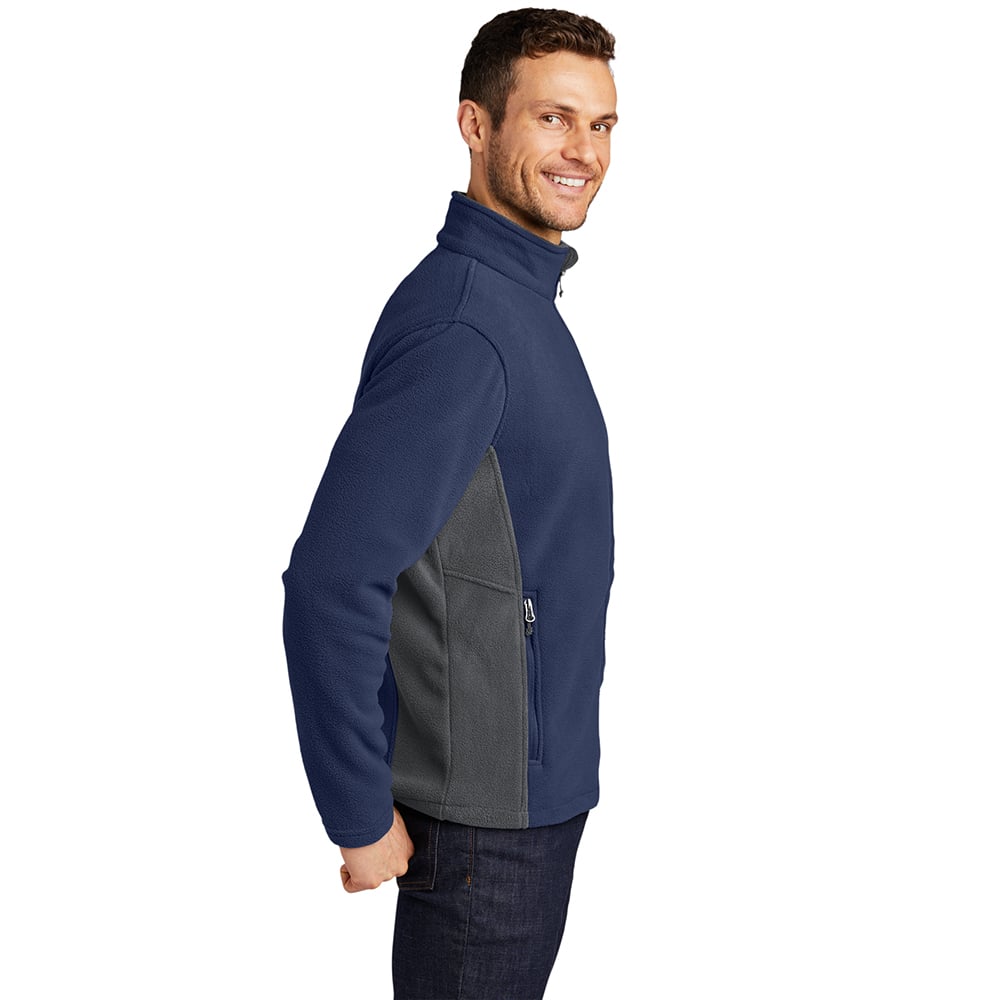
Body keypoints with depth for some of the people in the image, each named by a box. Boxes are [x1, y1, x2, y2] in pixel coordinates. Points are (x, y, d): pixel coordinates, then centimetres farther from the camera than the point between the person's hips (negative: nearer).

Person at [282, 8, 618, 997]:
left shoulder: (522, 298, 9)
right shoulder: (460, 323, -23)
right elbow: (332, 581, -28)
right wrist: (360, 819, -20)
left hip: (540, 782, 9)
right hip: (484, 815, -9)